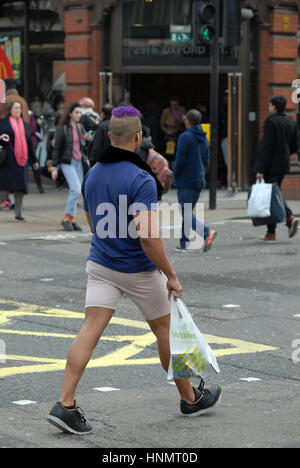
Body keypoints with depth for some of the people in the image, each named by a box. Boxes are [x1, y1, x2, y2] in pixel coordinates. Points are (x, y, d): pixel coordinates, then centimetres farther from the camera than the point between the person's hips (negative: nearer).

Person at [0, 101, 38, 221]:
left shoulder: (25, 125, 16)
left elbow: (30, 144, 20)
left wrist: (34, 160, 20)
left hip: (21, 161, 4)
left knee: (20, 188, 1)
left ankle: (18, 213, 6)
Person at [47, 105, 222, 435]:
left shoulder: (92, 174, 3)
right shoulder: (141, 179, -20)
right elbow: (146, 232, -28)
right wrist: (171, 275, -20)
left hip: (100, 264, 5)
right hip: (139, 271, -5)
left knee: (90, 330, -3)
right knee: (164, 329, 13)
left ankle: (65, 405, -15)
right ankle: (190, 398, 29)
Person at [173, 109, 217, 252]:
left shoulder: (185, 137, -14)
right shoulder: (204, 139, 11)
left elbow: (180, 160, -17)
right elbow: (206, 160, 14)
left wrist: (175, 175, -2)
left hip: (185, 181, -8)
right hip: (199, 181, 8)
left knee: (185, 213, -6)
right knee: (187, 211, 15)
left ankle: (207, 233, -24)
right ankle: (184, 243, 15)